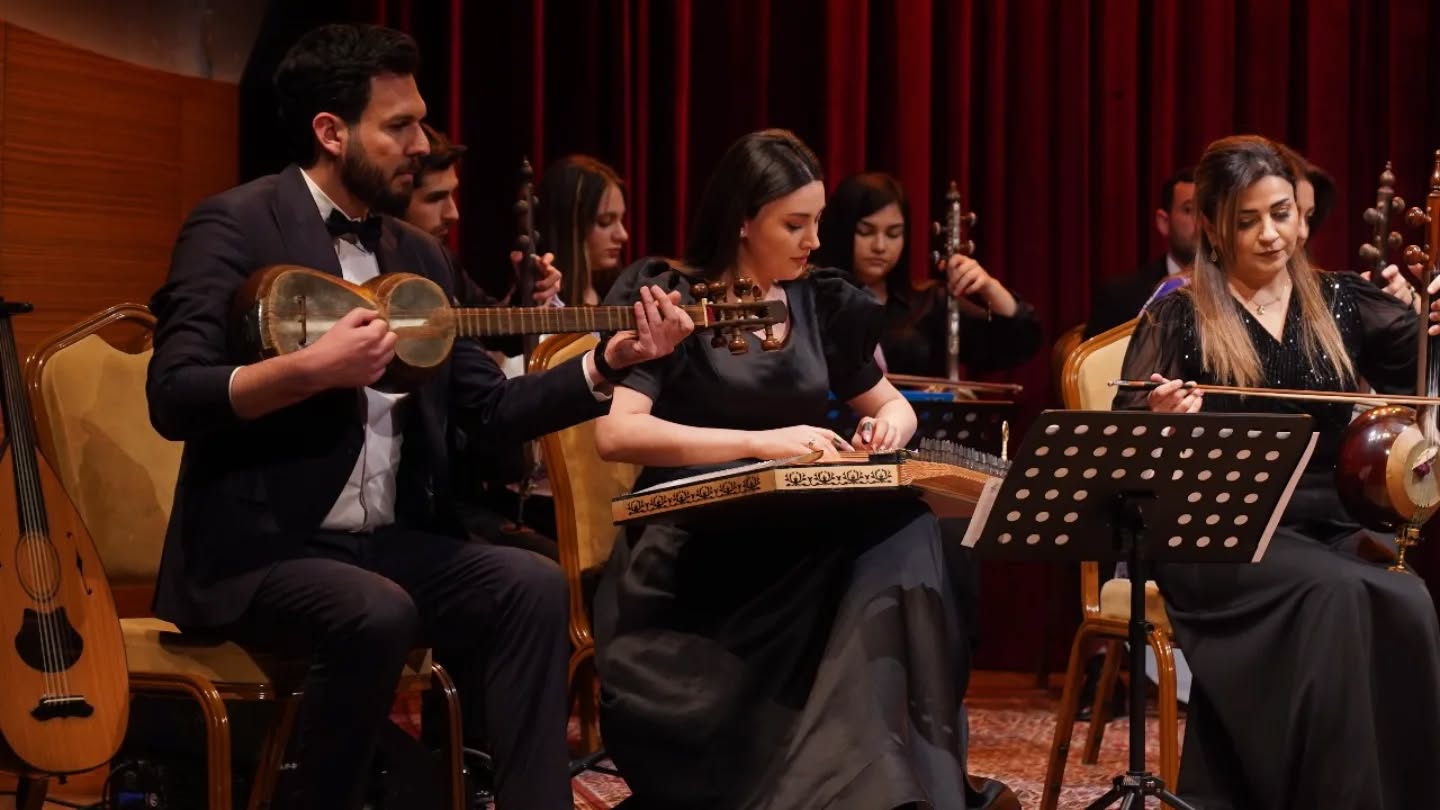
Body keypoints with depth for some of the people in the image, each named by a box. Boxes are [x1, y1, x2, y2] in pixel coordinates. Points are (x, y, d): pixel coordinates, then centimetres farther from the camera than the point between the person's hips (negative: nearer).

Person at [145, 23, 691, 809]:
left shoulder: (419, 257, 14)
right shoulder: (236, 225, -7)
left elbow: (488, 404, 12)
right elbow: (173, 397, -17)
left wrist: (607, 362, -1)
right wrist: (310, 369, -29)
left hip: (387, 543, 7)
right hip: (254, 548, -6)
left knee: (531, 586, -16)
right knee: (377, 614, -33)